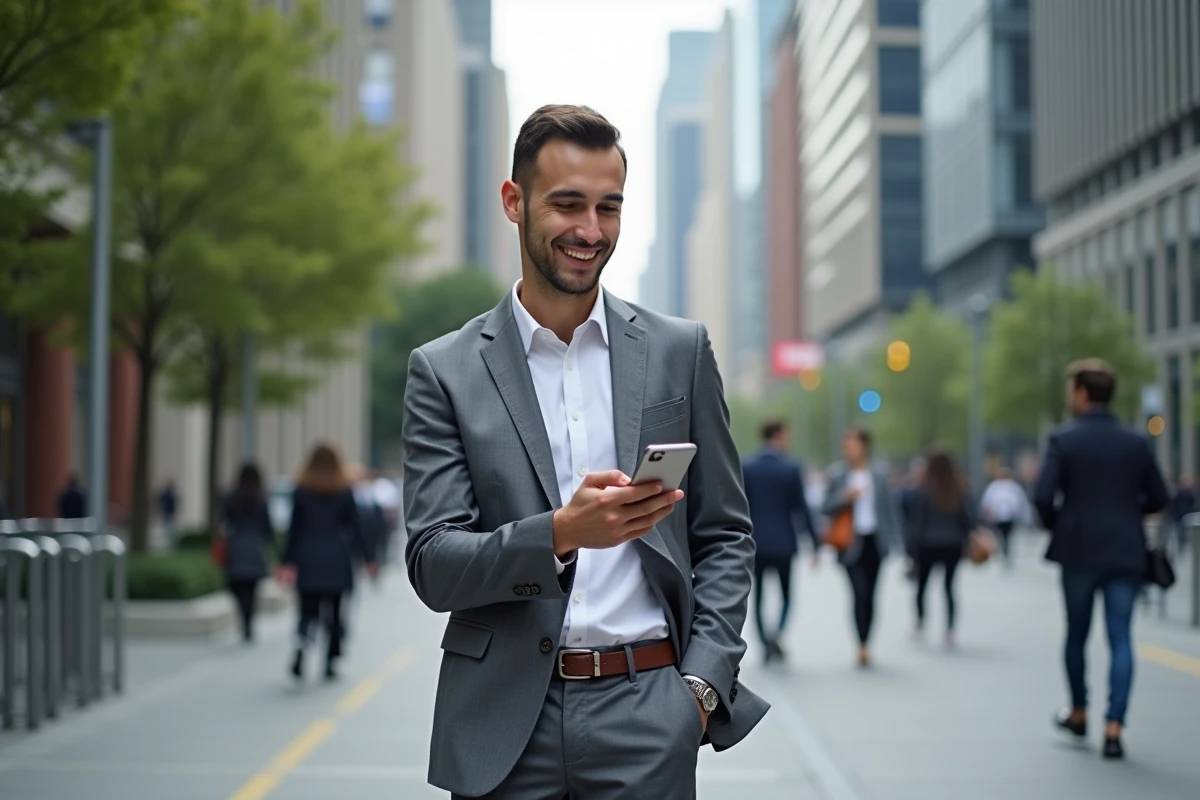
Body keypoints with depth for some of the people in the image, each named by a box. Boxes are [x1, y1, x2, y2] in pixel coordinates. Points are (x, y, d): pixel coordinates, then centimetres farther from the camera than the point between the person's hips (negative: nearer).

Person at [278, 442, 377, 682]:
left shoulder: (301, 490, 0)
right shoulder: (344, 491, -2)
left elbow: (294, 529, 0)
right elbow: (355, 527, -1)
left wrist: (288, 562, 4)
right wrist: (369, 557, 5)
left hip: (308, 560, 1)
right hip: (336, 561, -1)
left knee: (308, 611, 5)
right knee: (333, 612, 9)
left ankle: (301, 644, -24)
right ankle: (331, 662, 10)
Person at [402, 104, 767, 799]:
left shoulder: (680, 351, 5)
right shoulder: (445, 371, 1)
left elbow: (725, 536, 8)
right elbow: (432, 566, -4)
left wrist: (703, 682, -4)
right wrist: (560, 534, -21)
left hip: (647, 714, 1)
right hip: (503, 724, 0)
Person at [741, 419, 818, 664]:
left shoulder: (745, 468, -2)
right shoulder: (792, 468, -7)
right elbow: (801, 508, -7)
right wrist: (815, 543, 0)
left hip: (755, 542, 1)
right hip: (783, 542, -1)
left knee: (758, 595, 12)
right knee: (786, 594, 11)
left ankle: (765, 643, 9)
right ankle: (777, 633, -13)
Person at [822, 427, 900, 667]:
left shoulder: (878, 477, 5)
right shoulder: (837, 475, -1)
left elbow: (888, 508, 8)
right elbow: (826, 508, 0)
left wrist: (893, 538, 1)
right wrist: (845, 497, -18)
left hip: (874, 541, 3)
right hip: (851, 541, -3)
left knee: (869, 595, 8)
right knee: (859, 592, -15)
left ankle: (866, 644, 20)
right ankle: (862, 645, -14)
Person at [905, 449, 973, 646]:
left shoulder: (923, 491, -10)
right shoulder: (959, 491, -1)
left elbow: (915, 522, -9)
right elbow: (967, 520, 3)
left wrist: (912, 548, -4)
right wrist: (963, 542, 13)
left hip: (928, 546, -2)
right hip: (953, 546, 2)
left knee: (922, 583, 17)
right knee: (949, 586, 5)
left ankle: (920, 621, 24)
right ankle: (950, 630, -5)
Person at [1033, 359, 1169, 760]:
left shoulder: (1063, 440, -8)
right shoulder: (1137, 442, 2)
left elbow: (1042, 496, -15)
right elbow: (1158, 498, 5)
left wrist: (1056, 524, 5)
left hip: (1078, 551, -1)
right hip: (1125, 554, 1)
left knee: (1077, 635, 17)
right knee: (1120, 639, 1)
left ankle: (1078, 713, 31)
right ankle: (1113, 728, -7)